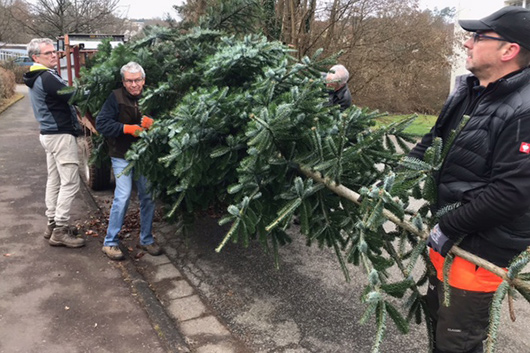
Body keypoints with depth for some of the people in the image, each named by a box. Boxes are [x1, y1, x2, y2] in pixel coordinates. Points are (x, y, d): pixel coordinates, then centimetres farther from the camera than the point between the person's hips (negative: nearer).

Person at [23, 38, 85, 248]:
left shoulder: (37, 77, 14)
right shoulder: (47, 77, -18)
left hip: (50, 133, 10)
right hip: (61, 135, -10)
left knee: (54, 180, 14)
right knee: (70, 182, -7)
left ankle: (52, 224, 22)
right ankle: (59, 231, -3)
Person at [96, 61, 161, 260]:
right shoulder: (116, 98, -8)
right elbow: (101, 124, -13)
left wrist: (152, 124, -21)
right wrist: (127, 128, -23)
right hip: (122, 156, -4)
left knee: (148, 197, 6)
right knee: (123, 196, -12)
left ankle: (146, 240, 22)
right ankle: (110, 242, 4)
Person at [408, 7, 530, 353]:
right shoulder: (466, 91, 5)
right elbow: (431, 142, 12)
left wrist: (448, 228, -21)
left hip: (480, 252, -8)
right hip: (446, 237, 8)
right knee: (438, 316, 27)